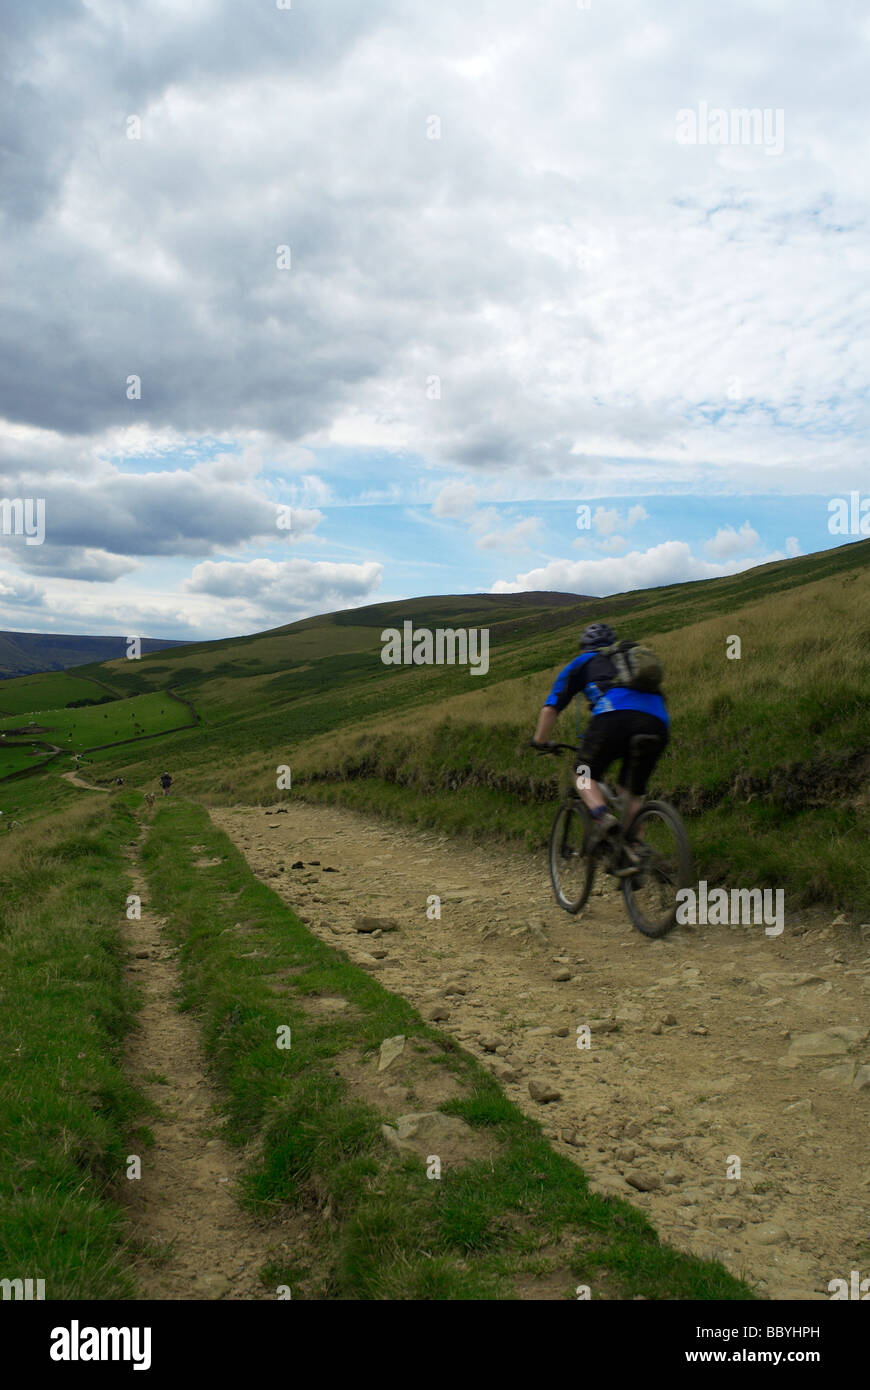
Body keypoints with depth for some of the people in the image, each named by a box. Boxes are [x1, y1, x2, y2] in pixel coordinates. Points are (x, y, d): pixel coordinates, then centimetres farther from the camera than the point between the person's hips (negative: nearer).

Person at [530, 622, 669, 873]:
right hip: (657, 722, 4)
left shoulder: (581, 663, 26)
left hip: (615, 716, -4)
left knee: (585, 775, 12)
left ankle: (602, 816, -16)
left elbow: (551, 708, 21)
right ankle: (632, 850, 8)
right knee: (632, 791, 20)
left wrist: (539, 742, 34)